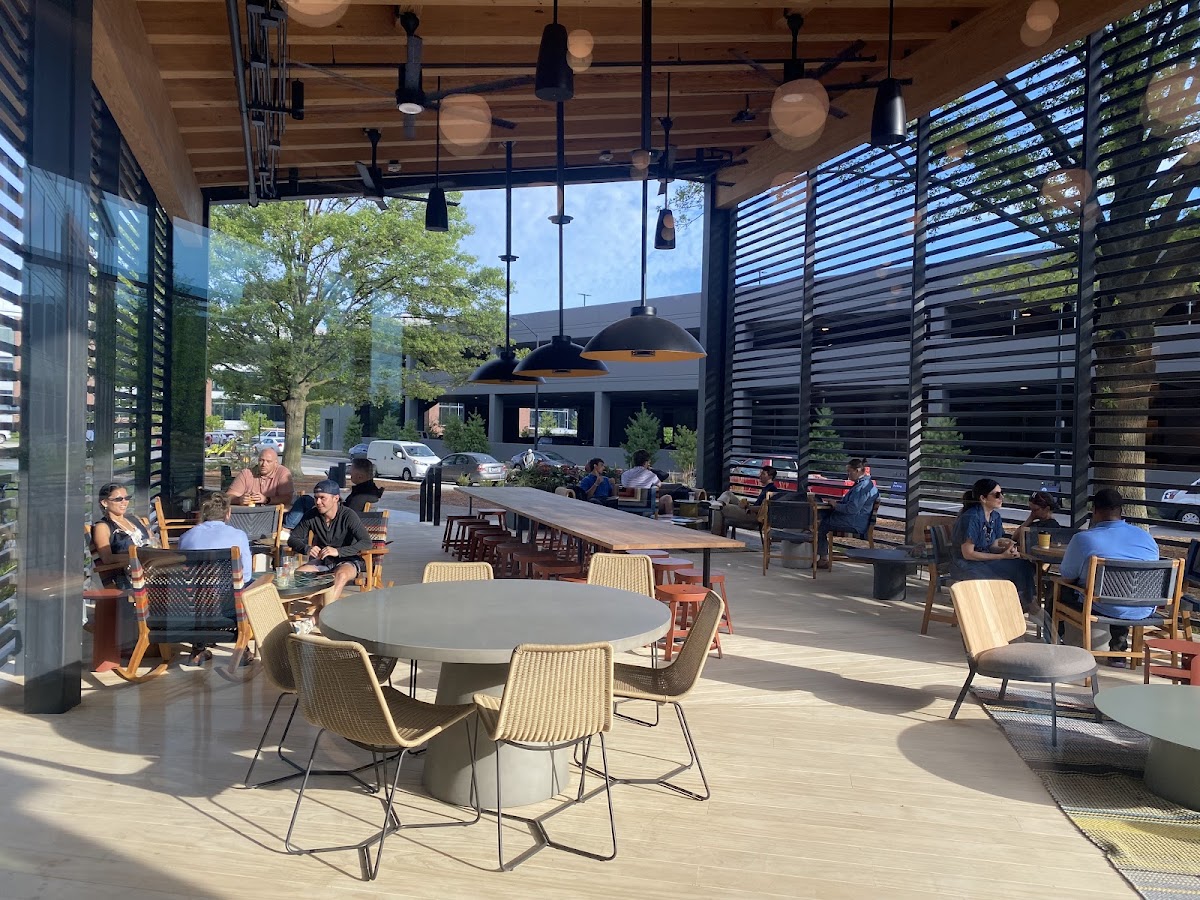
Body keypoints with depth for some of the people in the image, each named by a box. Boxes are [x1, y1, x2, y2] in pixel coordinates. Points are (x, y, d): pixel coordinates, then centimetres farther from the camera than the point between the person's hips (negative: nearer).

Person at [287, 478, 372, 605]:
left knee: (341, 575, -38)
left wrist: (338, 551, -35)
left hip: (347, 562, -5)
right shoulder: (312, 515, -1)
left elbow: (367, 543, -24)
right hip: (321, 561, 5)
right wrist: (307, 549, -20)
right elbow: (292, 539, 4)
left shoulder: (348, 516, -14)